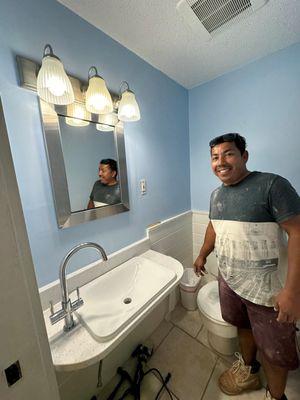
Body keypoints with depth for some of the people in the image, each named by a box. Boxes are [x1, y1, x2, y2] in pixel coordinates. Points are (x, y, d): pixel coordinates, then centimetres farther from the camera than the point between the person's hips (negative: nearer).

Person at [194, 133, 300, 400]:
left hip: (267, 288, -5)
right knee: (243, 326, 28)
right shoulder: (217, 194, 4)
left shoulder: (272, 185, -17)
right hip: (229, 280, 6)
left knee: (274, 350, 17)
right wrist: (202, 256, 21)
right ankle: (248, 370, 54)